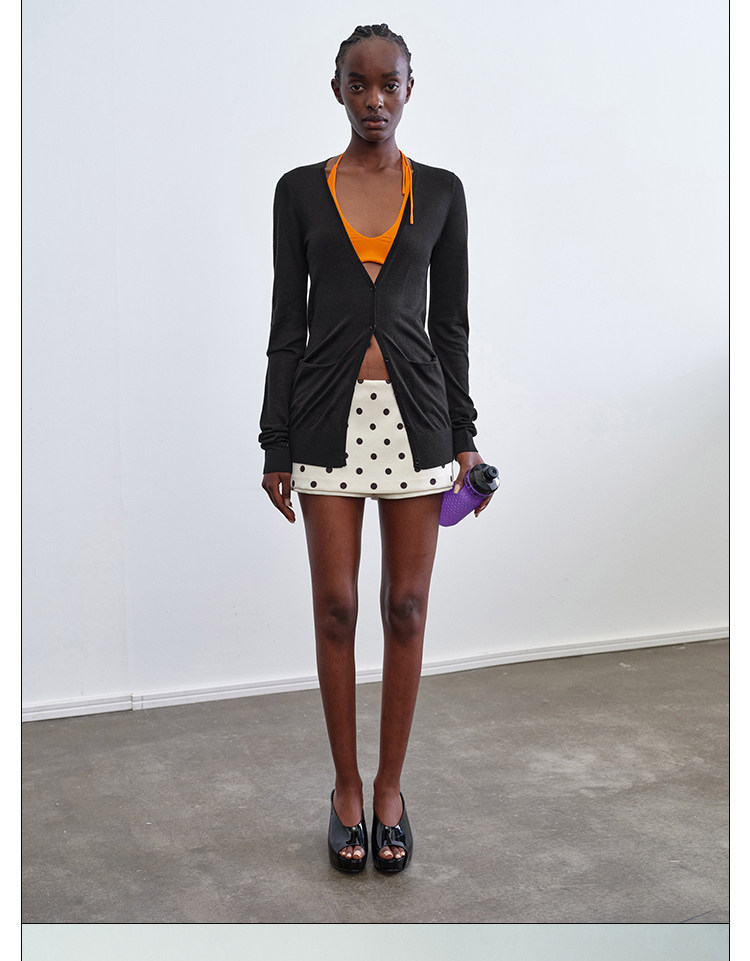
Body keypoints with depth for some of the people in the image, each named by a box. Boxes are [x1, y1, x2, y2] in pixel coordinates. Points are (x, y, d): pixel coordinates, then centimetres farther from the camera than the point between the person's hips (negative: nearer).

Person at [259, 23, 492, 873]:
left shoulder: (441, 191, 6)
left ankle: (390, 789, 20)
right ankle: (346, 788, 20)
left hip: (414, 411, 1)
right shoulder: (300, 190, 4)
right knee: (335, 607, 4)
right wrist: (276, 445, 0)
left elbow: (451, 320, 7)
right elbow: (287, 323, 3)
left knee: (406, 607, 5)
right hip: (330, 412, 0)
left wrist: (463, 435, 2)